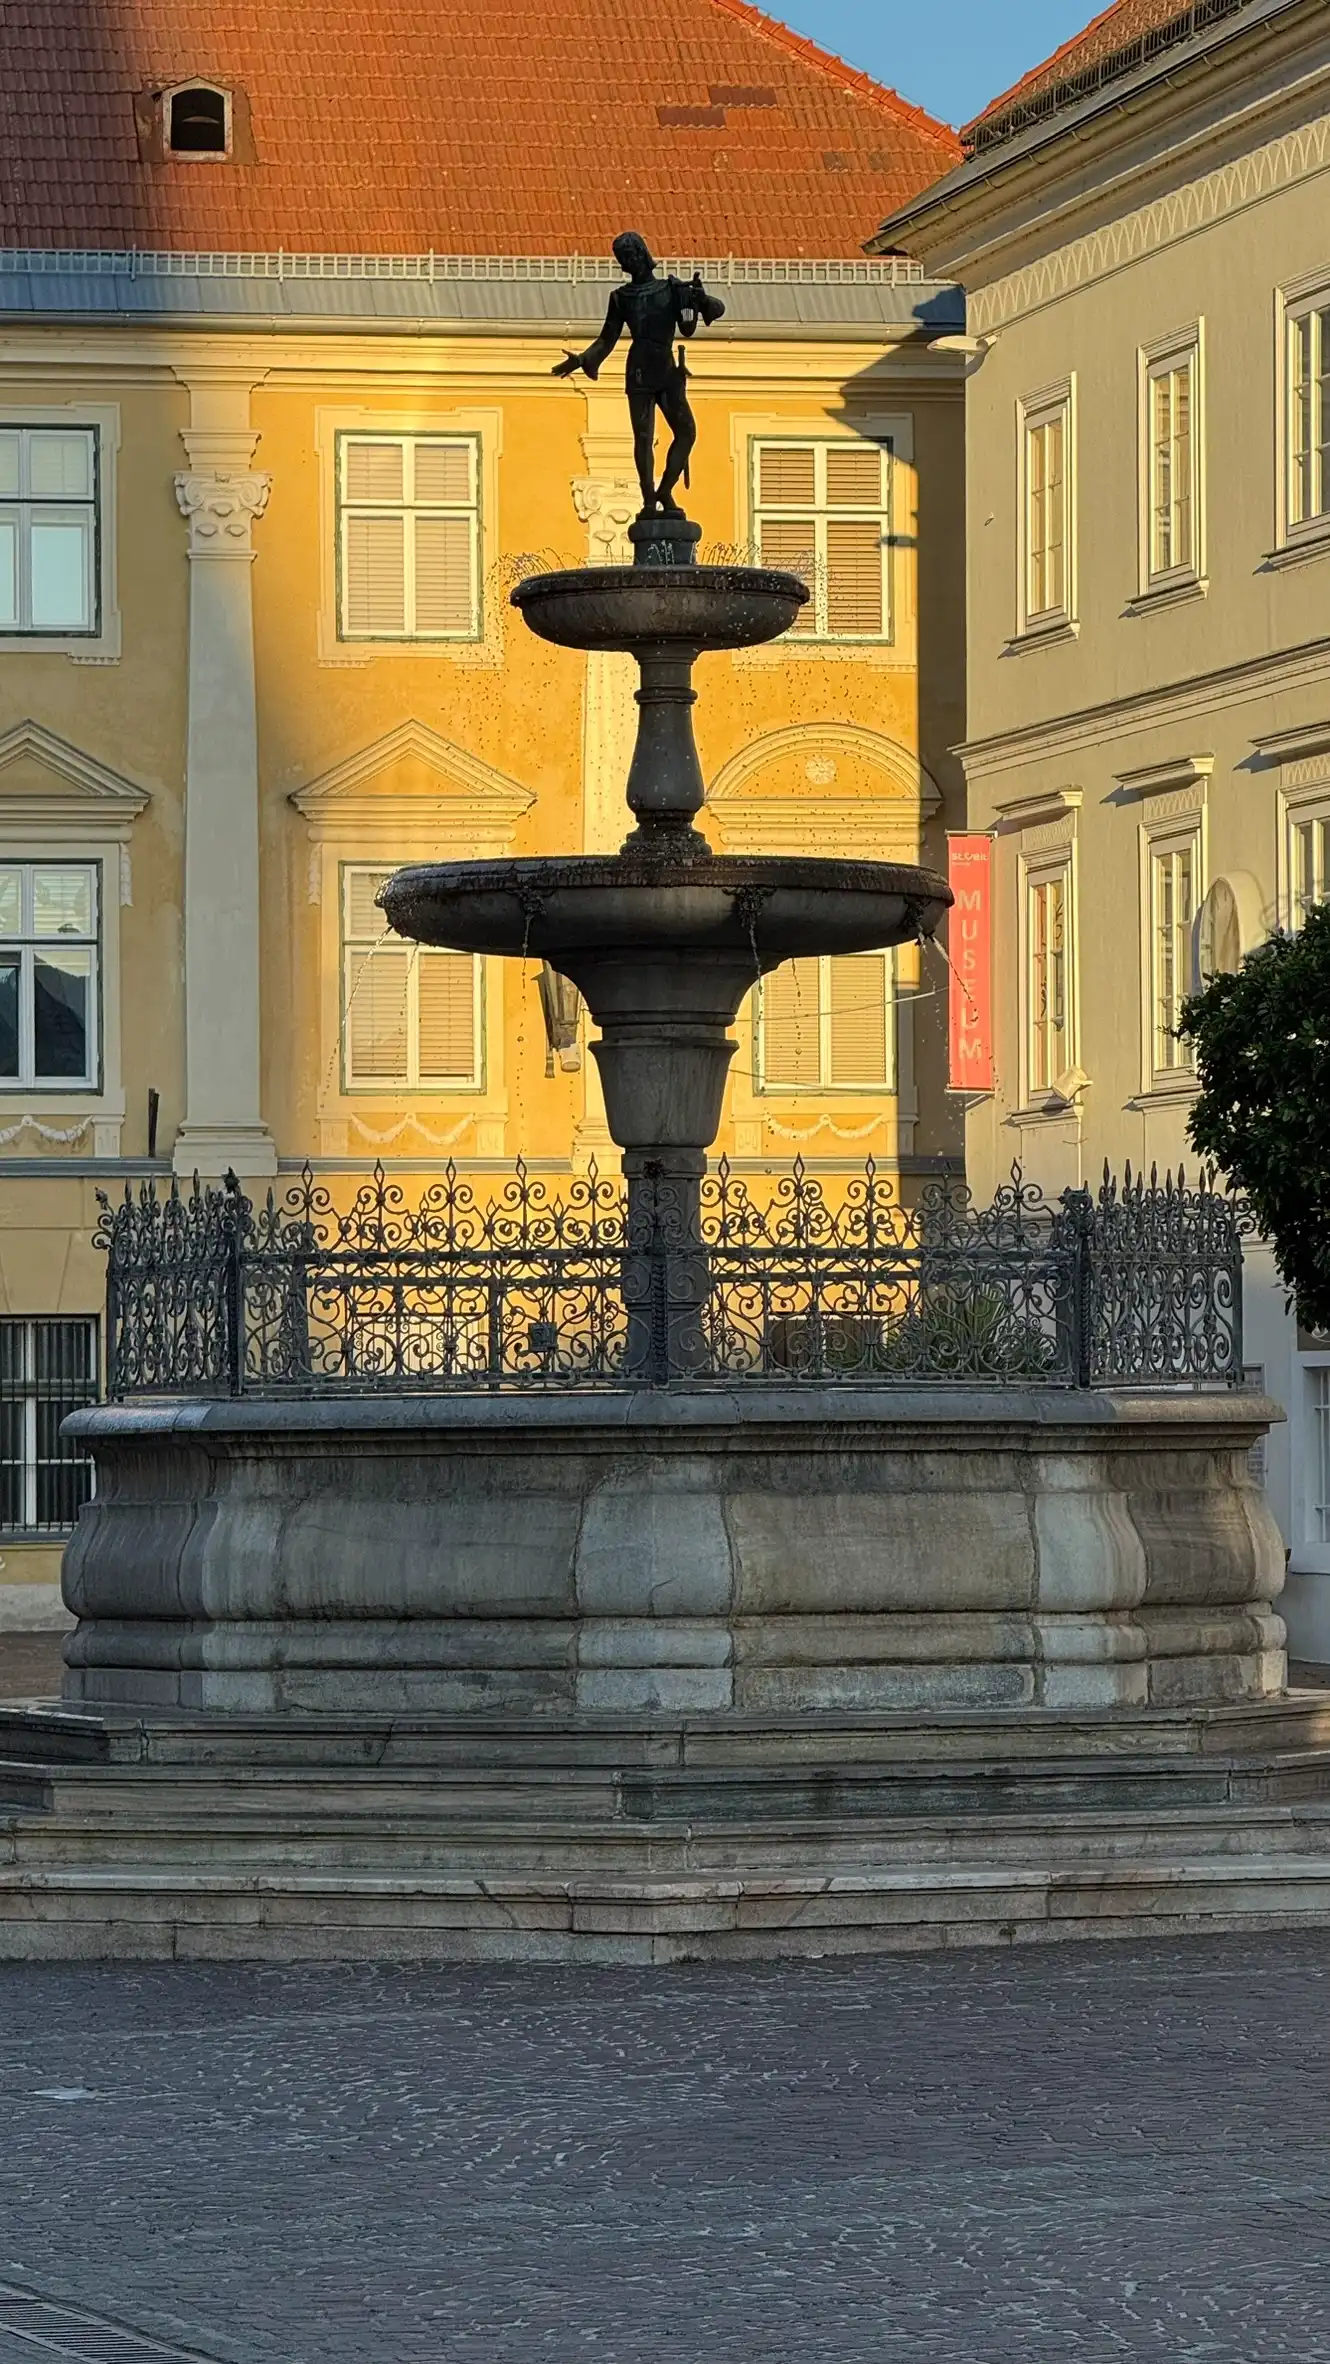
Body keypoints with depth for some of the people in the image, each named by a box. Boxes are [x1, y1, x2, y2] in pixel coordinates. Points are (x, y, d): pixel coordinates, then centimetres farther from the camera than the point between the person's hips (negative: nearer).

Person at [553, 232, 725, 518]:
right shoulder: (621, 298, 13)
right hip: (639, 374, -1)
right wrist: (582, 360, -2)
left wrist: (701, 299, -13)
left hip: (668, 373, 1)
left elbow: (717, 308, 10)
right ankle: (649, 500, -5)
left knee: (686, 431, -11)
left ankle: (665, 492, 0)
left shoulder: (672, 290, 13)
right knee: (643, 437, -7)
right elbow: (607, 341, 13)